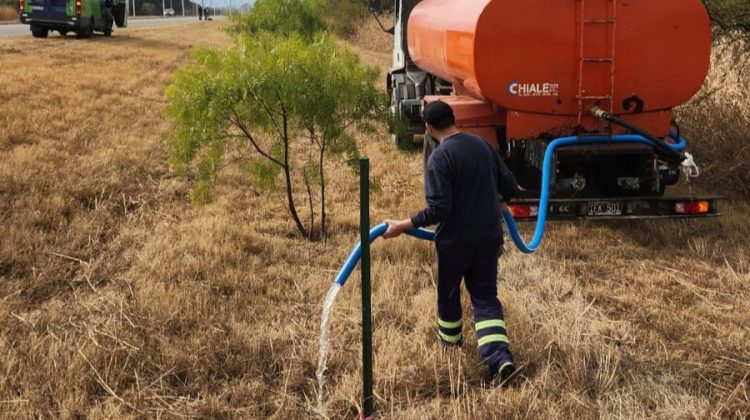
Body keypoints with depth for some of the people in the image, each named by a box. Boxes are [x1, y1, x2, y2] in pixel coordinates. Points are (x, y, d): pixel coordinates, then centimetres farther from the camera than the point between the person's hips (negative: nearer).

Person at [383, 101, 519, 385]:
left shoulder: (439, 158, -18)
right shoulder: (482, 145, 2)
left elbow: (438, 210, -23)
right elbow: (509, 186, 6)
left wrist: (401, 226, -19)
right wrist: (496, 204, 27)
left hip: (455, 241, -5)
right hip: (489, 237, 5)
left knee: (449, 292, 21)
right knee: (485, 296, 10)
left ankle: (450, 338, 44)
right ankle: (500, 356, -8)